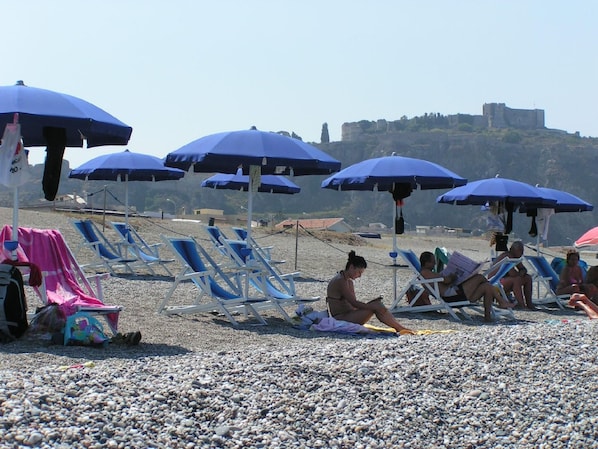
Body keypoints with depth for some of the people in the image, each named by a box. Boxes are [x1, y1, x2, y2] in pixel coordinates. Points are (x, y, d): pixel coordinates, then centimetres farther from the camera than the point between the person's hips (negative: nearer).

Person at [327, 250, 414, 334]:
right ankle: (400, 328, -13)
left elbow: (354, 304, 12)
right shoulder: (340, 281, -14)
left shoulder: (349, 282, 16)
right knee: (375, 306, -18)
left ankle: (399, 328, -13)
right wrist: (372, 306, -18)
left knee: (377, 303, -7)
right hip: (339, 319, -9)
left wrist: (370, 303, -2)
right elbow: (354, 303, -20)